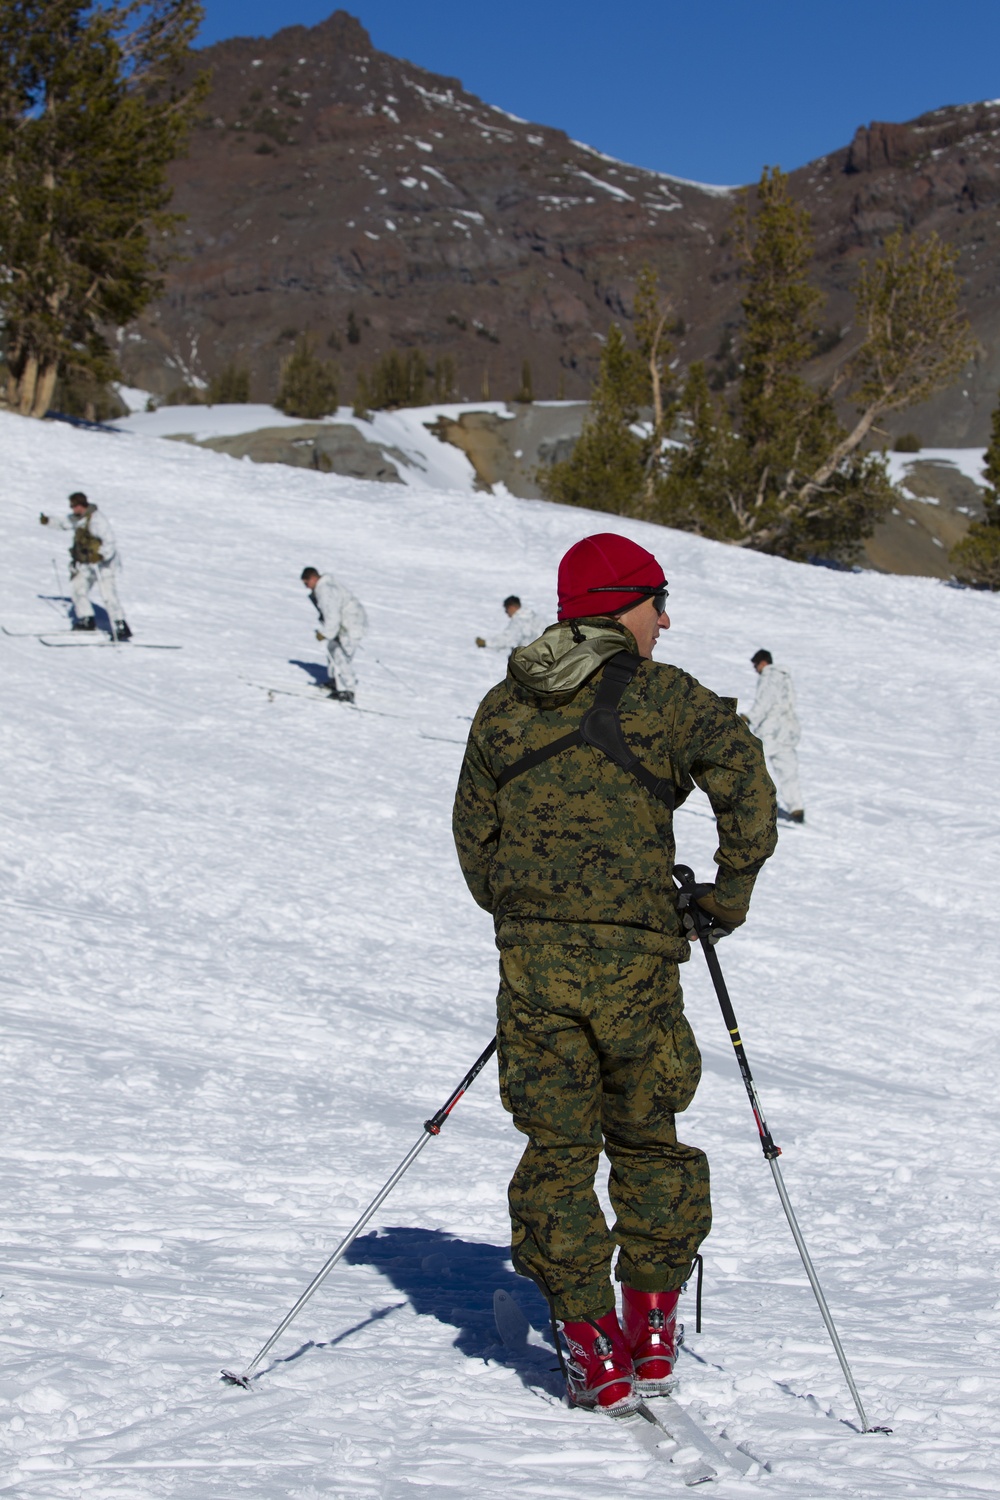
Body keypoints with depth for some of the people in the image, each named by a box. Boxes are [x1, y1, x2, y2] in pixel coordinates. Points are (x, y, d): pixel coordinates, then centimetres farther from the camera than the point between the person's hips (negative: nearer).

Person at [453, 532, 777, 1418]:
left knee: (558, 1145, 7)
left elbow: (474, 834, 13)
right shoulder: (663, 697, -1)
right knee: (645, 1136, 15)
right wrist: (730, 894, -2)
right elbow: (745, 780, -14)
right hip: (635, 954, -2)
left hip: (533, 949, 2)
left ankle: (594, 1350, 4)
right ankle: (651, 1331, 17)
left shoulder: (503, 707, 12)